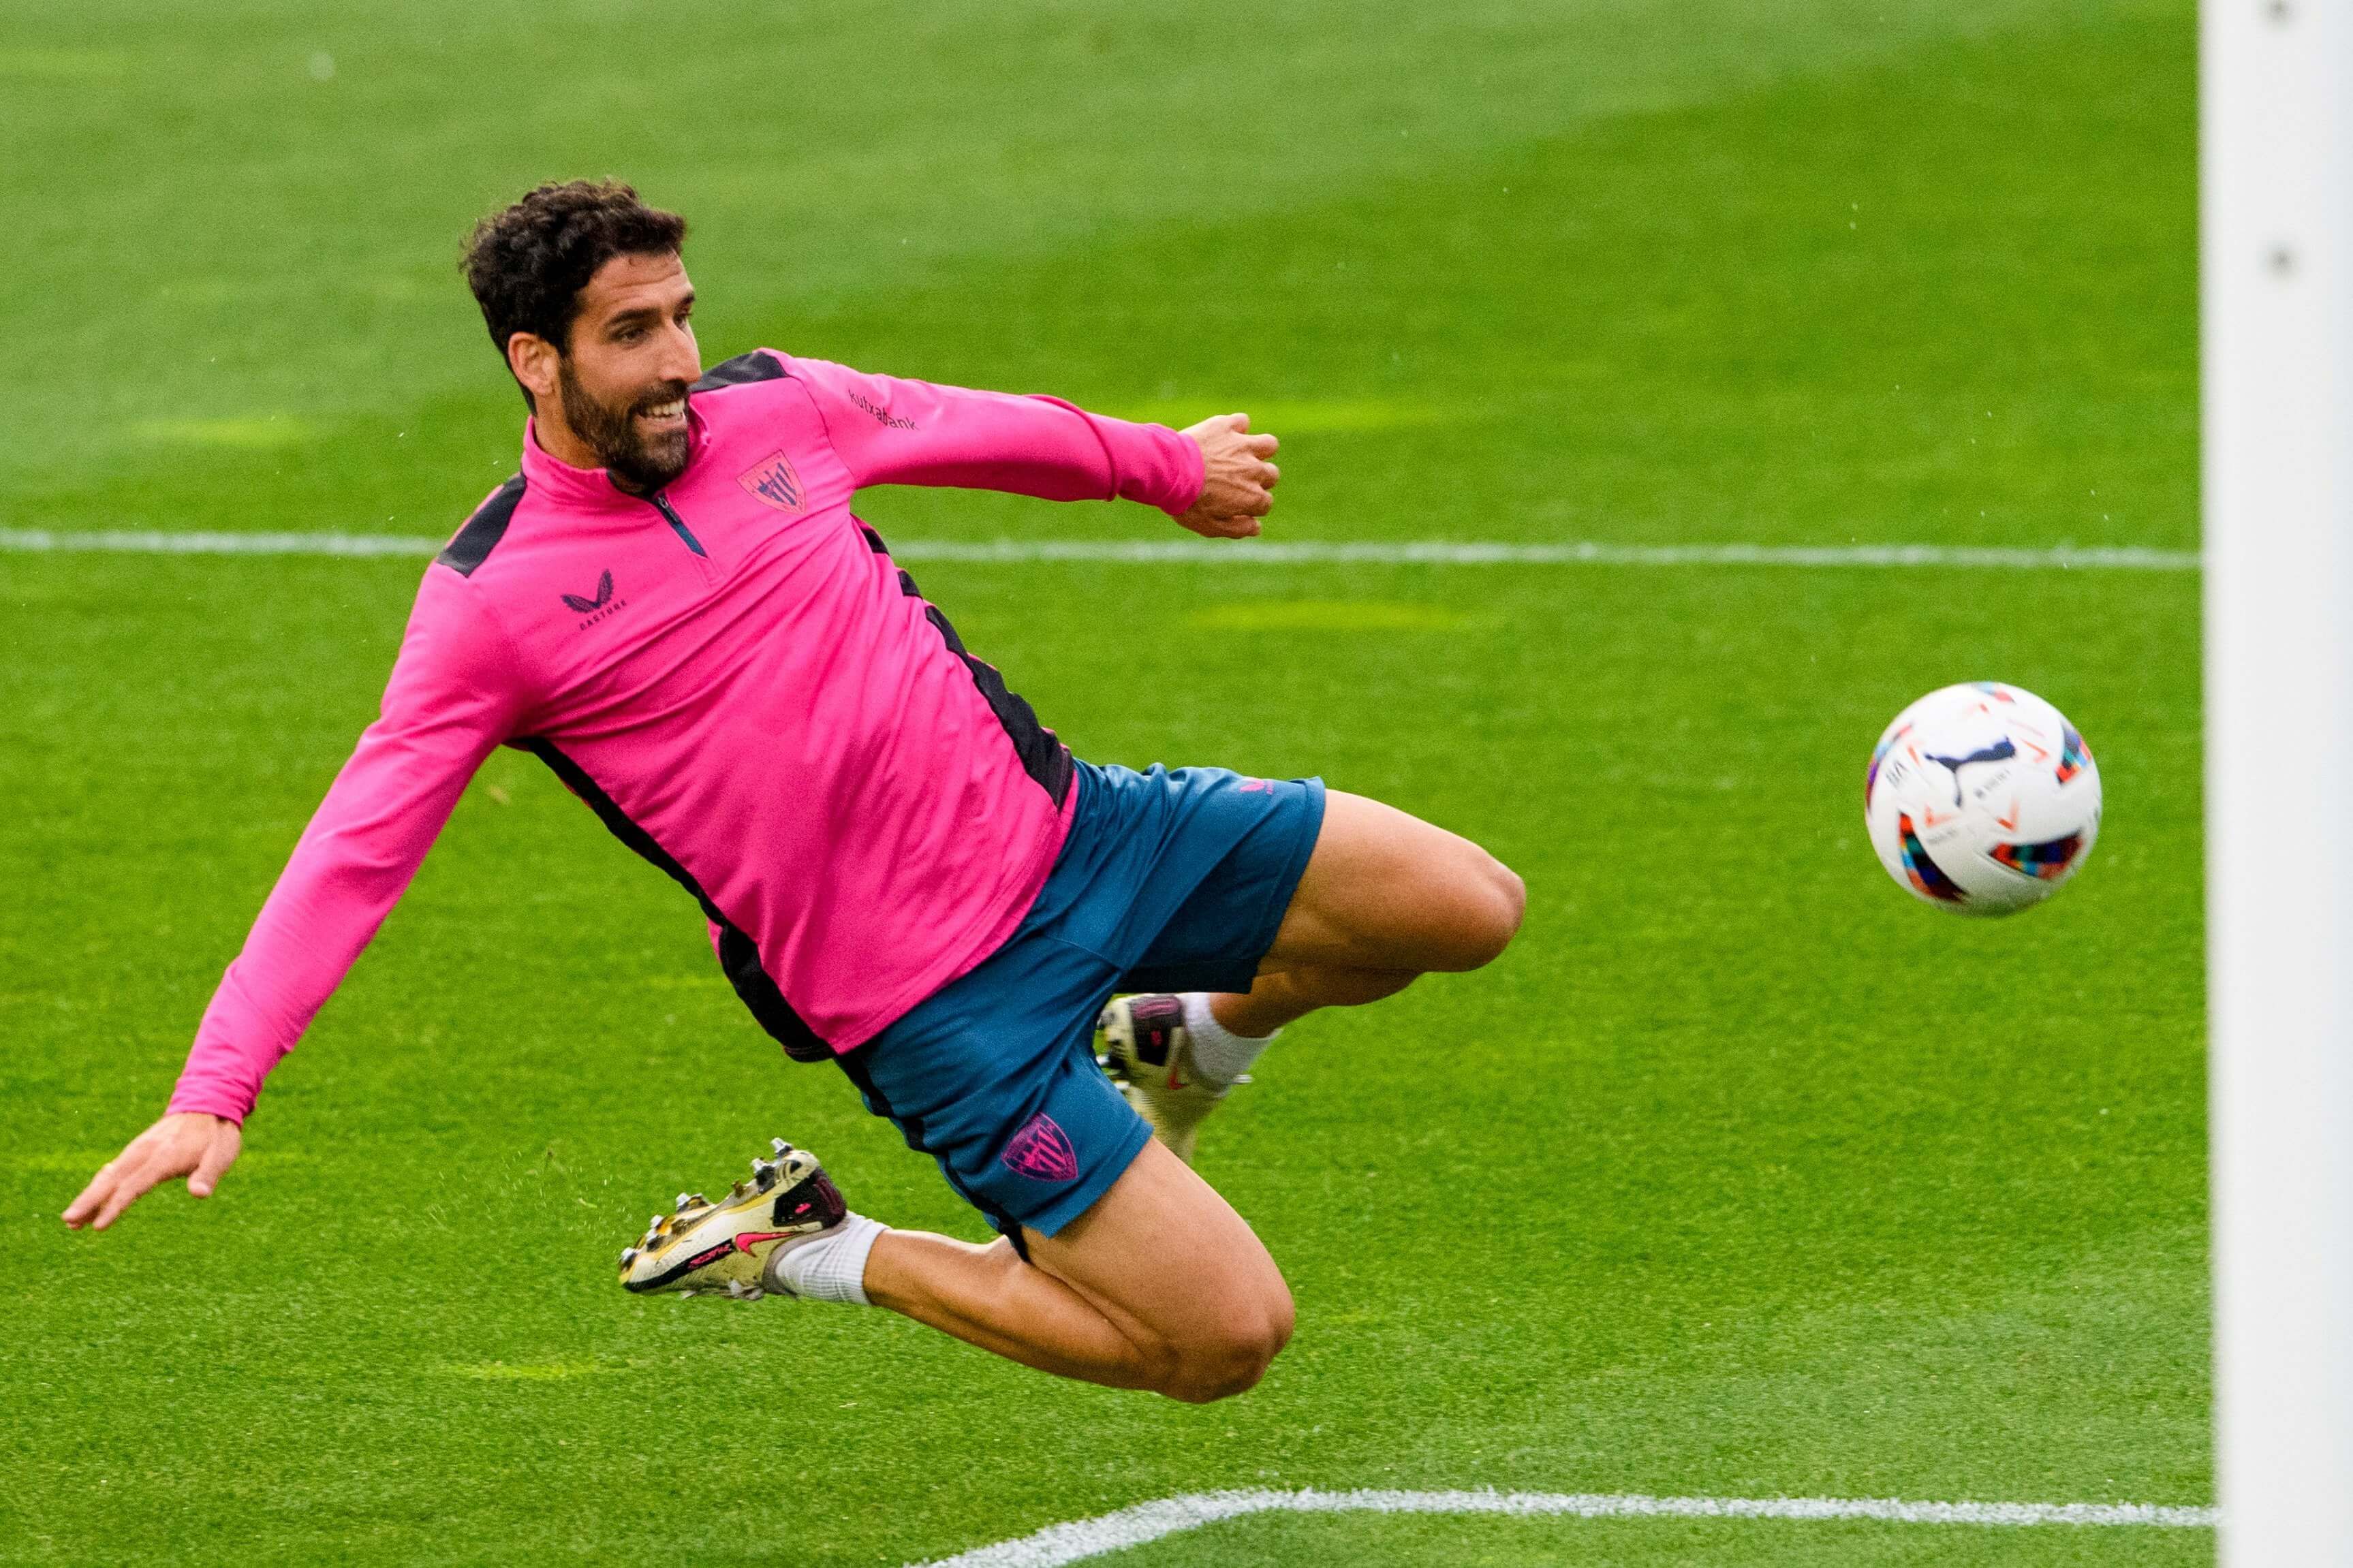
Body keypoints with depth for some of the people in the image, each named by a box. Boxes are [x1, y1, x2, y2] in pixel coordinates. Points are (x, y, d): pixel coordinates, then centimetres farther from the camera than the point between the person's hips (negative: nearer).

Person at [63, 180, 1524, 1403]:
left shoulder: (772, 408, 2)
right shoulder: (489, 601, -13)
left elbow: (979, 426, 21)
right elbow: (358, 847, -14)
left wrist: (1163, 464, 38)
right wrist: (216, 1091, -23)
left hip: (1063, 824, 6)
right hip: (940, 1006, -6)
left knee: (1470, 909, 3)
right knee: (1227, 1338, -13)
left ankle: (1187, 1044, 29)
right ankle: (813, 1253, 5)